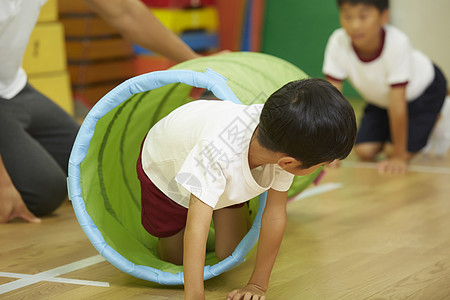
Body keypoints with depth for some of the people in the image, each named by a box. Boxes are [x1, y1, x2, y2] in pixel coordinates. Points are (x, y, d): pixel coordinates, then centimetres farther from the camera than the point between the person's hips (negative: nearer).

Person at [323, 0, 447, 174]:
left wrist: (399, 156, -31)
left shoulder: (397, 43, -41)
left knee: (393, 152, -16)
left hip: (422, 89, -4)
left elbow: (397, 103, -37)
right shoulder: (338, 43, -32)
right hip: (380, 99, 4)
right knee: (364, 151, -11)